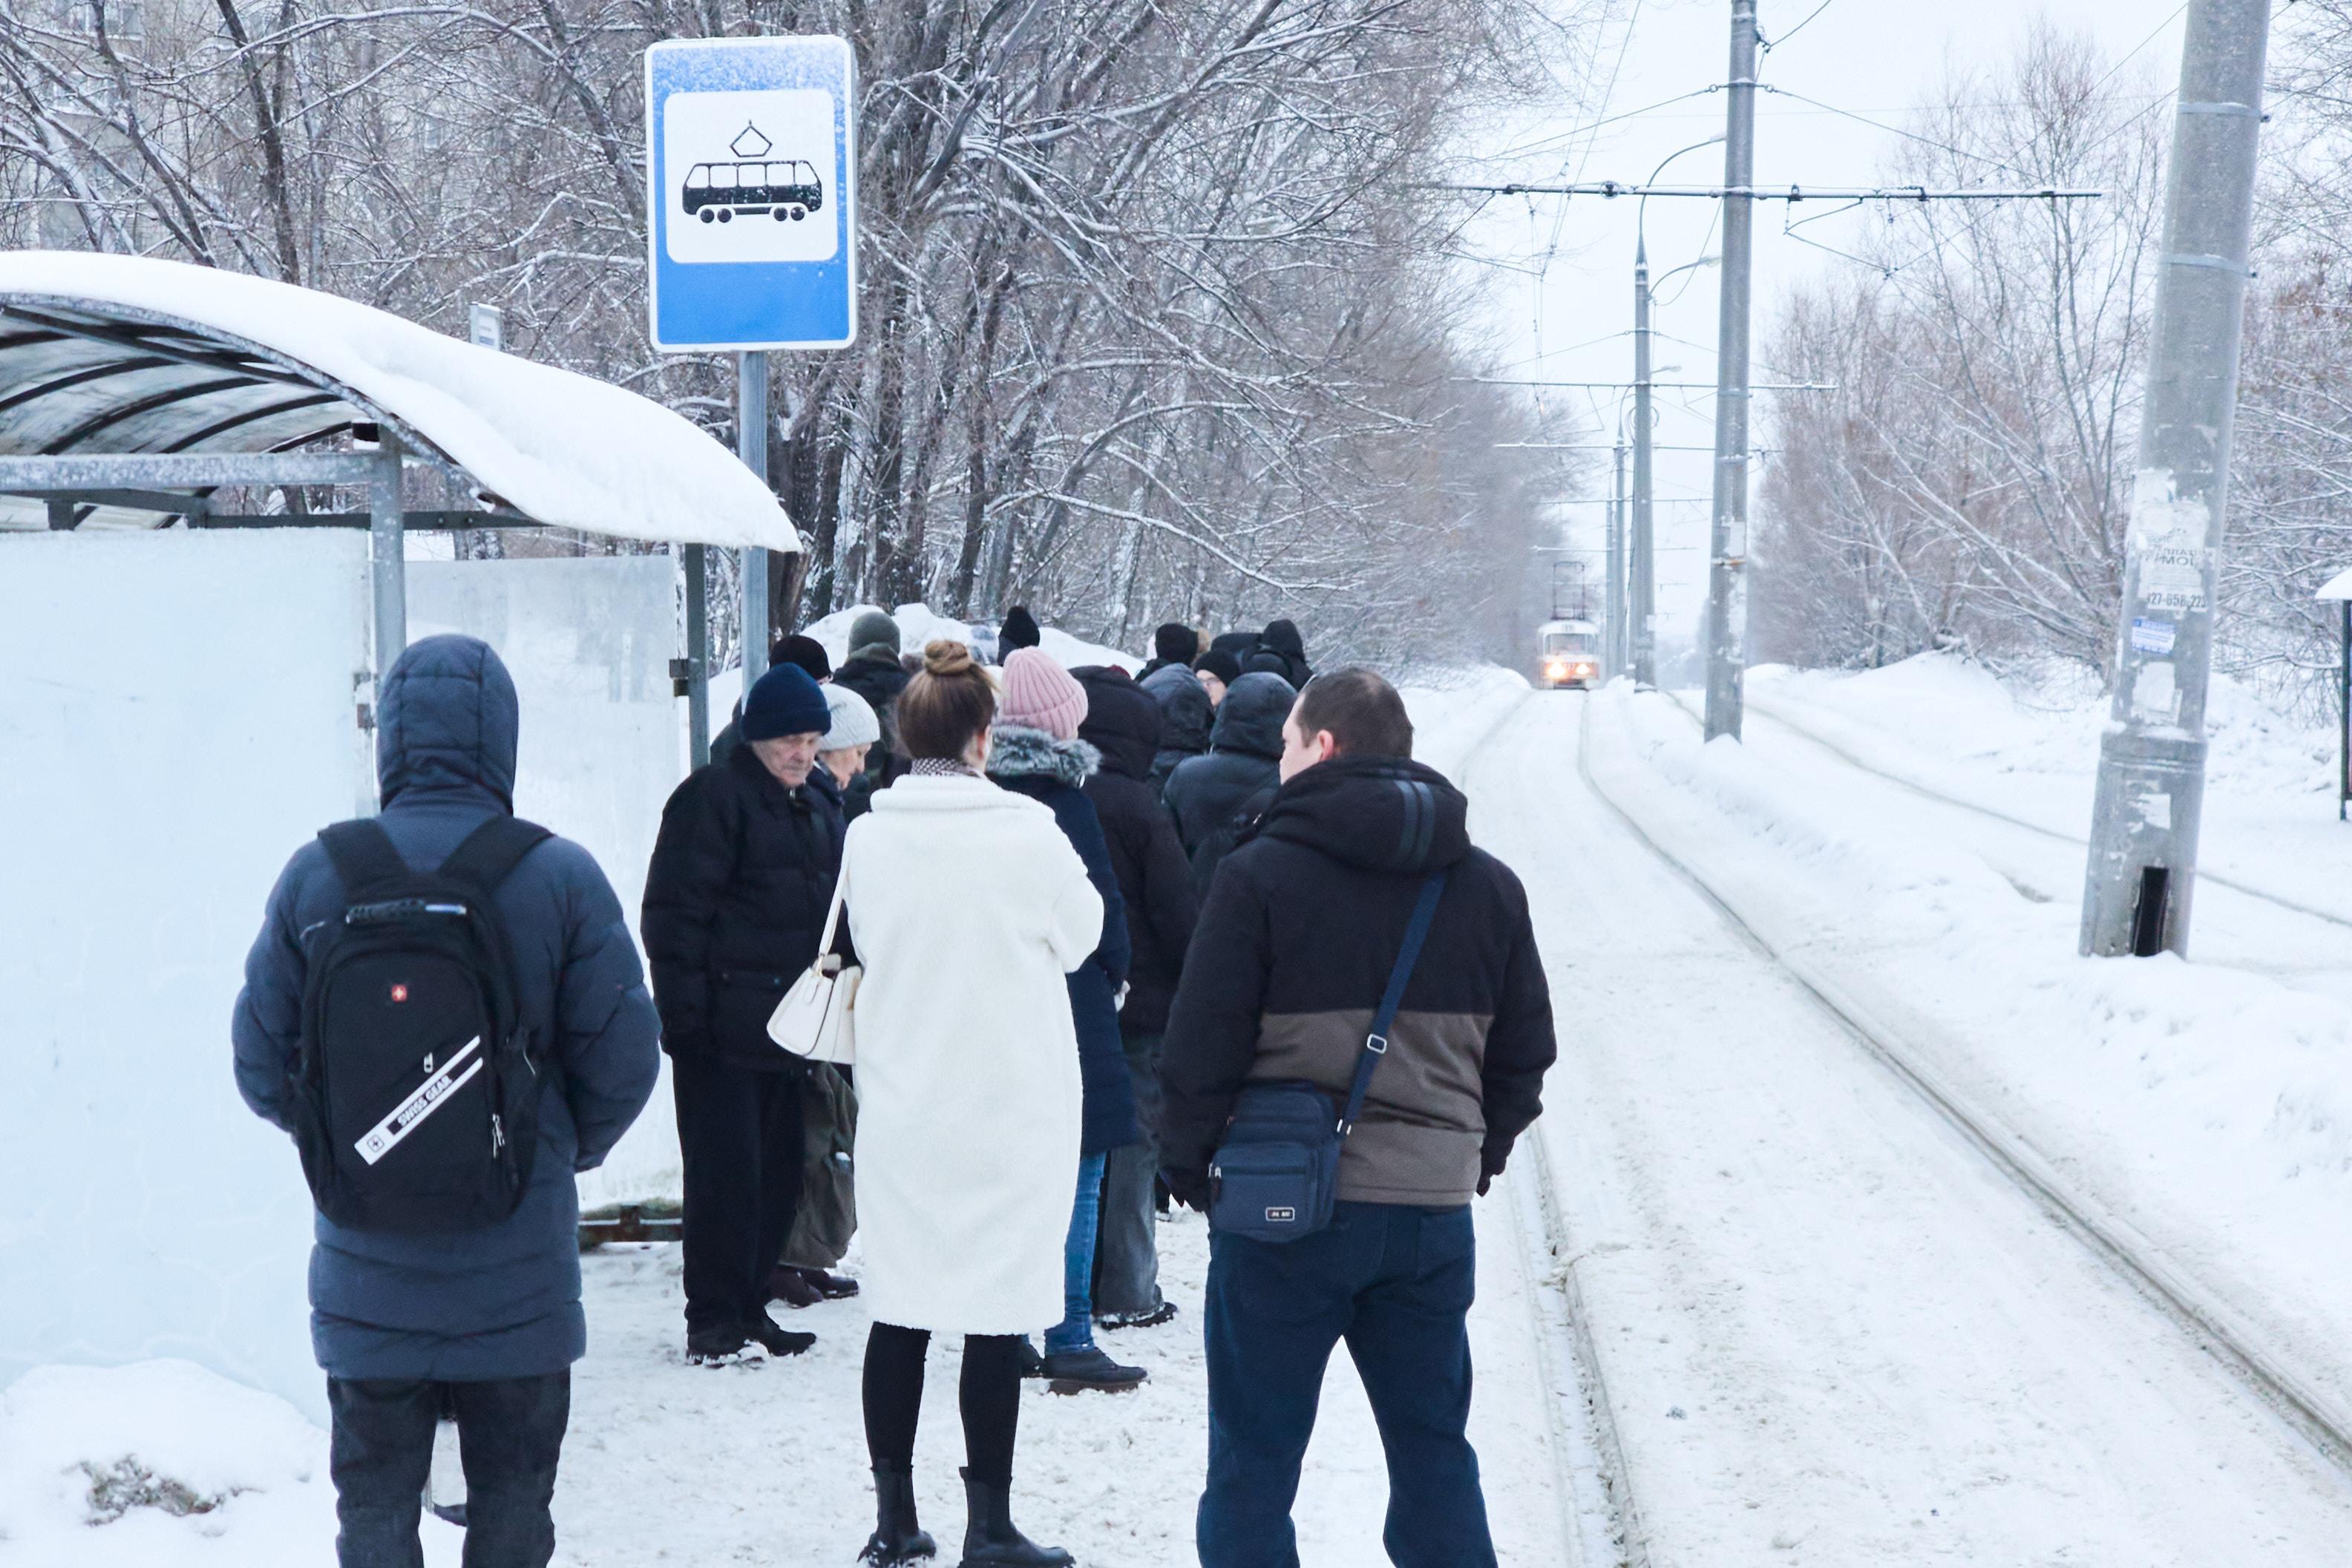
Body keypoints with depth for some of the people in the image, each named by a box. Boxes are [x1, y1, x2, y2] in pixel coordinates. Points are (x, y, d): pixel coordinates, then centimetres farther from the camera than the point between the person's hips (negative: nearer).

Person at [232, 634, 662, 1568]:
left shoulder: (317, 877, -7)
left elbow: (262, 1067, -1)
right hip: (518, 1269, -1)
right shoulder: (561, 878, -11)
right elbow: (623, 1061, -8)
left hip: (368, 1271, 1)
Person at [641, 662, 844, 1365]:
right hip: (722, 1026, -8)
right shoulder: (714, 796, -7)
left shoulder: (820, 812, 18)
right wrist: (683, 1008, -17)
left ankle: (748, 1311, 20)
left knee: (778, 1174, 10)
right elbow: (674, 910, -12)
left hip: (786, 1027, 8)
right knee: (726, 1174, -7)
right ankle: (713, 1320, 2)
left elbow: (836, 920, 26)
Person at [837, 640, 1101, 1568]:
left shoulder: (867, 836, -3)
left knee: (899, 1309, 11)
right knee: (998, 1314, 3)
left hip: (898, 1102, 4)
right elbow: (1081, 935, 2)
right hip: (1010, 1108, -4)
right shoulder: (1025, 832, -14)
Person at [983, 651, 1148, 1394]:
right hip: (1067, 1001, -6)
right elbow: (1102, 898, -11)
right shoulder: (1063, 797, -14)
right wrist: (1112, 976, 6)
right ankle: (1069, 1339, -2)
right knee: (1075, 1174, -1)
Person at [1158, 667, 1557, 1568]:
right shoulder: (1489, 886, 7)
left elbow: (1202, 1046, -9)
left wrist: (1186, 1164, 5)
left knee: (1254, 1458, 6)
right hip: (1435, 1207, 4)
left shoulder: (1259, 875, -9)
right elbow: (1526, 1052, 13)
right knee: (1434, 1452, 16)